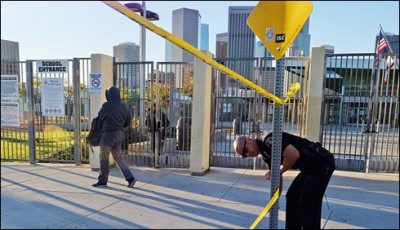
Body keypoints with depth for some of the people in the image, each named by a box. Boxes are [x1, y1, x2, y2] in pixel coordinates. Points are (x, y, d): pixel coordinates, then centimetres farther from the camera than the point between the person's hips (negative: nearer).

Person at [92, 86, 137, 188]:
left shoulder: (106, 105, -11)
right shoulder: (124, 106, 5)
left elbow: (100, 116, 6)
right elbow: (128, 121, 8)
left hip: (109, 133, -6)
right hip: (120, 134, 6)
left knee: (104, 157, 7)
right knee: (118, 157, 12)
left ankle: (102, 181, 15)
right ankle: (130, 178, 2)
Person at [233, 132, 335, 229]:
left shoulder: (268, 141, -20)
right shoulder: (265, 154, 9)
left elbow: (294, 154, -32)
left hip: (322, 162, -10)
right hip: (310, 166, 10)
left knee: (309, 203, -4)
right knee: (292, 196, 14)